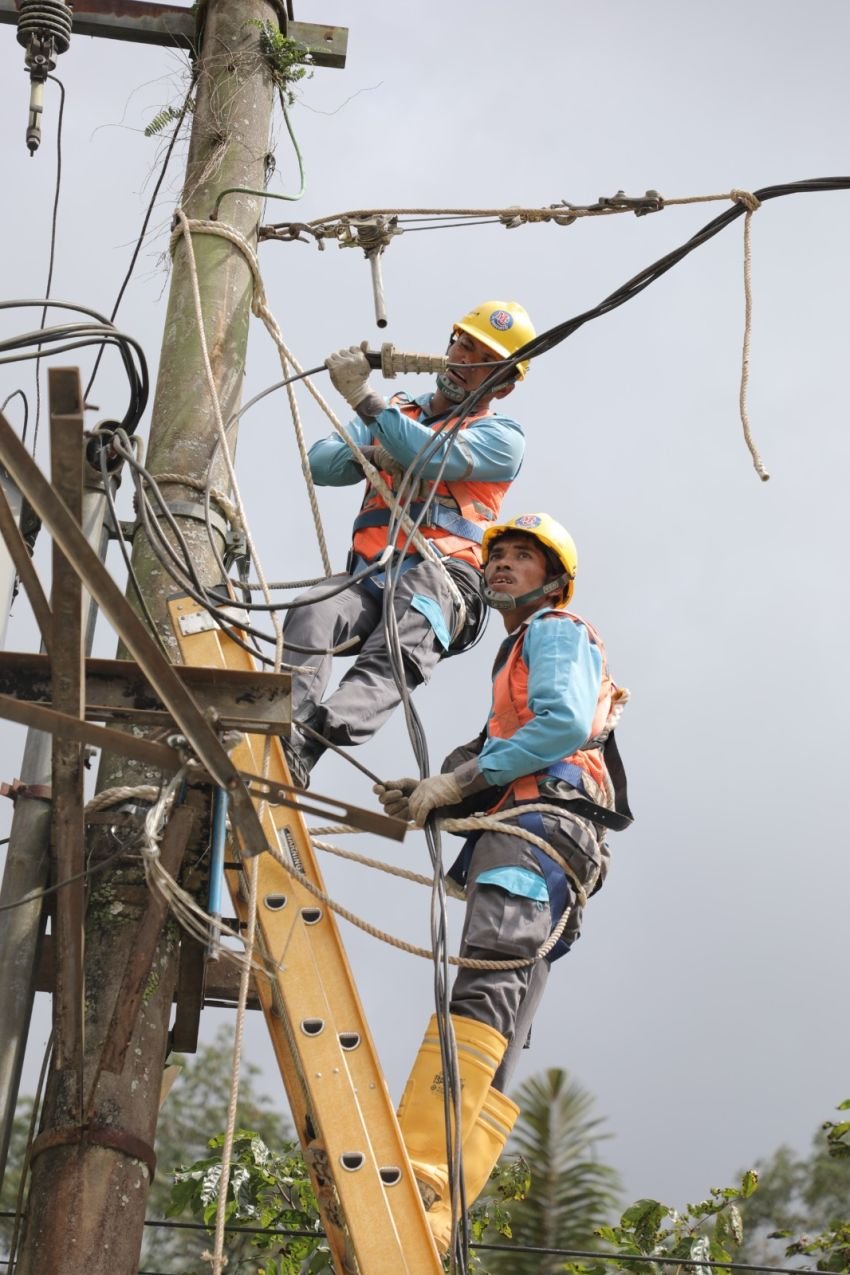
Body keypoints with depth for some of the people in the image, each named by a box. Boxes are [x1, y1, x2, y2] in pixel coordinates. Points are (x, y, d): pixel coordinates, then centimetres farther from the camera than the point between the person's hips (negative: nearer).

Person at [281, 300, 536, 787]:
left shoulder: (502, 436, 12)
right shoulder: (396, 412, 29)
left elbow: (434, 457, -8)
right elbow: (320, 462, 17)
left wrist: (364, 397, -11)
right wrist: (372, 455, -3)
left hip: (445, 579, -4)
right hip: (370, 579, 4)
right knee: (313, 612, -29)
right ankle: (283, 737, -49)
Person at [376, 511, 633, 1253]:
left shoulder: (556, 630, 11)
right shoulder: (516, 657, 38)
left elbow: (566, 722, -10)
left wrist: (459, 779, -9)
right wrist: (431, 796, 12)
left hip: (545, 820, -10)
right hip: (522, 832, 10)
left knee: (483, 987, -29)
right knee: (495, 1051, -5)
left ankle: (416, 1177, -45)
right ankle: (430, 1224, -14)